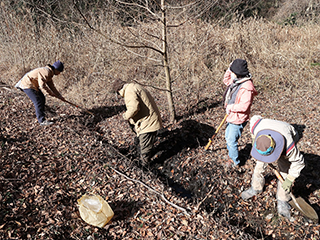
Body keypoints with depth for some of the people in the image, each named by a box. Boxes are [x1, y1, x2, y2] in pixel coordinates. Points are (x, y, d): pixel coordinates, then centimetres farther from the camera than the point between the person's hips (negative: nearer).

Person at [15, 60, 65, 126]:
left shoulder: (50, 73, 11)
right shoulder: (46, 72, -22)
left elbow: (51, 86, 15)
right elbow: (42, 85, -28)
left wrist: (59, 96, 11)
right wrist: (50, 93, -21)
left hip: (34, 85, 11)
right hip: (27, 85, -11)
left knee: (42, 99, 16)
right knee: (38, 102, -17)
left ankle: (41, 114, 28)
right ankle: (42, 121, -18)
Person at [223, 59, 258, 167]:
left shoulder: (246, 88, -27)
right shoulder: (236, 81, 1)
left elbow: (244, 106, -32)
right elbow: (226, 80, 21)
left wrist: (231, 107, -20)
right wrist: (229, 70, 4)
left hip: (238, 119, -9)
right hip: (231, 117, 9)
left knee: (231, 141, 3)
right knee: (228, 137, 23)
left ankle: (234, 161, 23)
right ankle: (231, 155, 43)